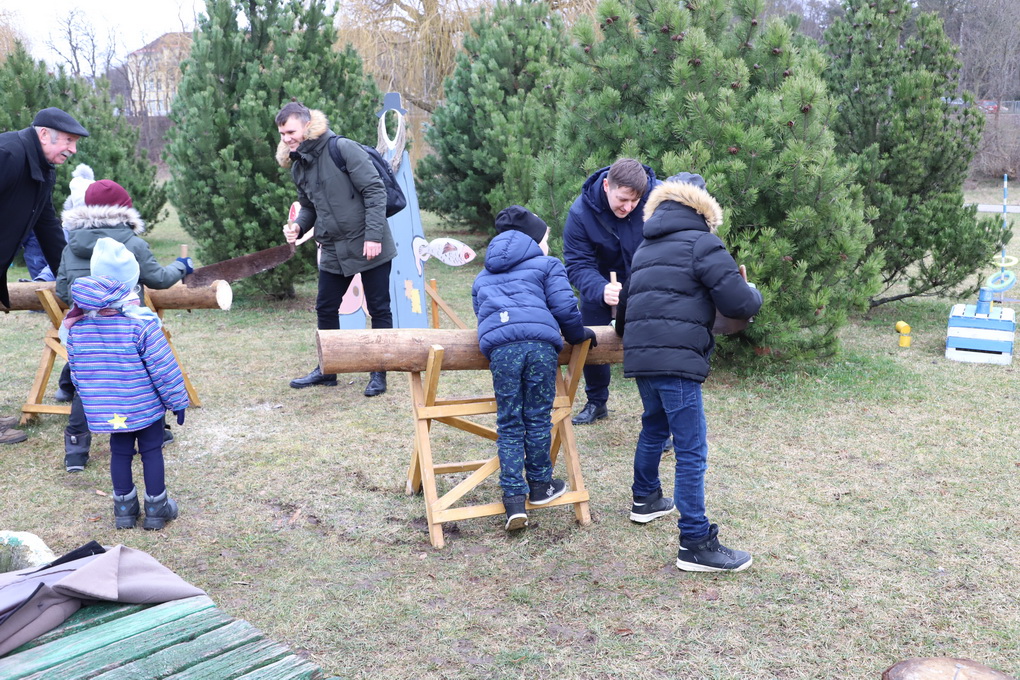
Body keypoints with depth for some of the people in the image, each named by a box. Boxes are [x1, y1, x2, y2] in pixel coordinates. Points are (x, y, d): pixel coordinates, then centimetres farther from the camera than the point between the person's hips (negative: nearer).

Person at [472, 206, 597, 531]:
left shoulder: (482, 277, 32)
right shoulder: (548, 265, 18)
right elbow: (565, 307, 8)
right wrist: (578, 335, 24)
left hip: (499, 347, 2)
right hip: (540, 342, -2)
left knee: (509, 424, 7)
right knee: (538, 418, 11)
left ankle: (514, 498, 1)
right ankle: (540, 485, 23)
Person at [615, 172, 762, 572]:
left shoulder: (644, 249, 21)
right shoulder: (702, 243, -3)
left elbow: (624, 308, 30)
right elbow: (739, 303, -10)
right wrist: (753, 294, 13)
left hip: (639, 356, 8)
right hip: (677, 359, -8)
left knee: (654, 427, 28)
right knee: (692, 451, -5)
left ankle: (645, 500, 44)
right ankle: (696, 545, -2)